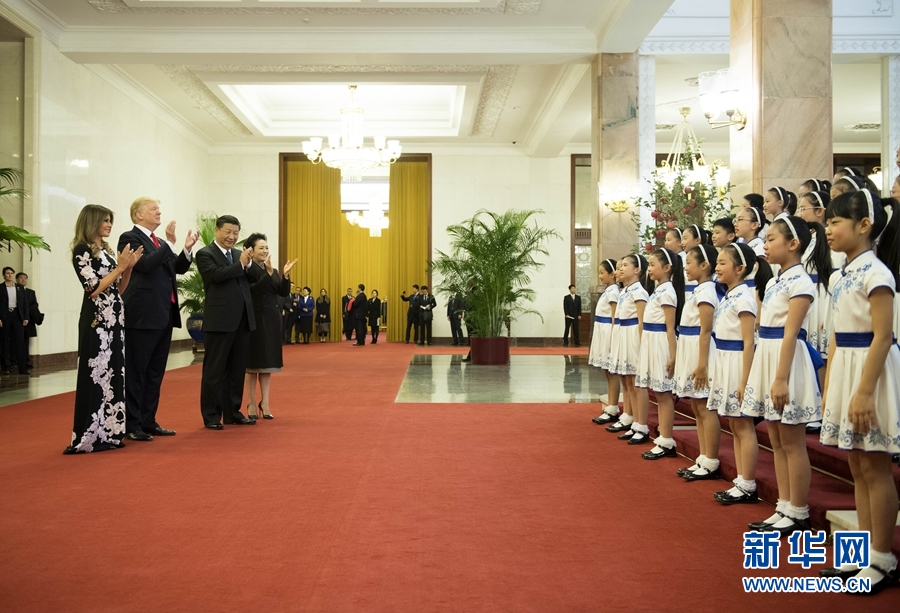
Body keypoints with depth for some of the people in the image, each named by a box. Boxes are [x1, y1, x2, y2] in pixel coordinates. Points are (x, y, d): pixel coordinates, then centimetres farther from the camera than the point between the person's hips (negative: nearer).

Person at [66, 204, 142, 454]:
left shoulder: (106, 250, 15)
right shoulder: (82, 250, -8)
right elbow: (94, 290, -14)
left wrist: (129, 266, 3)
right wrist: (120, 267, -12)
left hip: (114, 318, 8)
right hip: (97, 320, -8)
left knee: (114, 374, 10)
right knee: (96, 375, -6)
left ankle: (109, 431, 17)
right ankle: (91, 435, 1)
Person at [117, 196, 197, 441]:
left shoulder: (160, 242, 18)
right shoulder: (130, 238, -7)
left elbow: (179, 268, 14)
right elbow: (145, 264, -22)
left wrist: (187, 248, -2)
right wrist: (170, 243, -21)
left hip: (164, 314, 9)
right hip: (143, 316, -9)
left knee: (155, 372, 12)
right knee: (136, 372, -2)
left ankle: (148, 421, 20)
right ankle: (131, 425, 4)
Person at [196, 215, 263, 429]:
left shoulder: (239, 254, 16)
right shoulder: (205, 254, -3)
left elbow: (258, 277, 5)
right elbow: (216, 275, -20)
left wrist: (248, 263, -12)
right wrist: (241, 264, -16)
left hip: (243, 319, 7)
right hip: (220, 320, -6)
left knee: (238, 369, 12)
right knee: (215, 370, 1)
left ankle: (233, 412, 21)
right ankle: (211, 415, 9)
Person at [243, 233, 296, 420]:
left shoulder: (273, 271, 11)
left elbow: (284, 293, 4)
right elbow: (253, 290, -23)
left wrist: (285, 275, -10)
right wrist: (268, 273, -28)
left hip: (272, 320, 6)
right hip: (255, 320, -6)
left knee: (268, 363, 9)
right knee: (253, 363, 2)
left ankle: (265, 403, 15)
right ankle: (252, 404, 9)